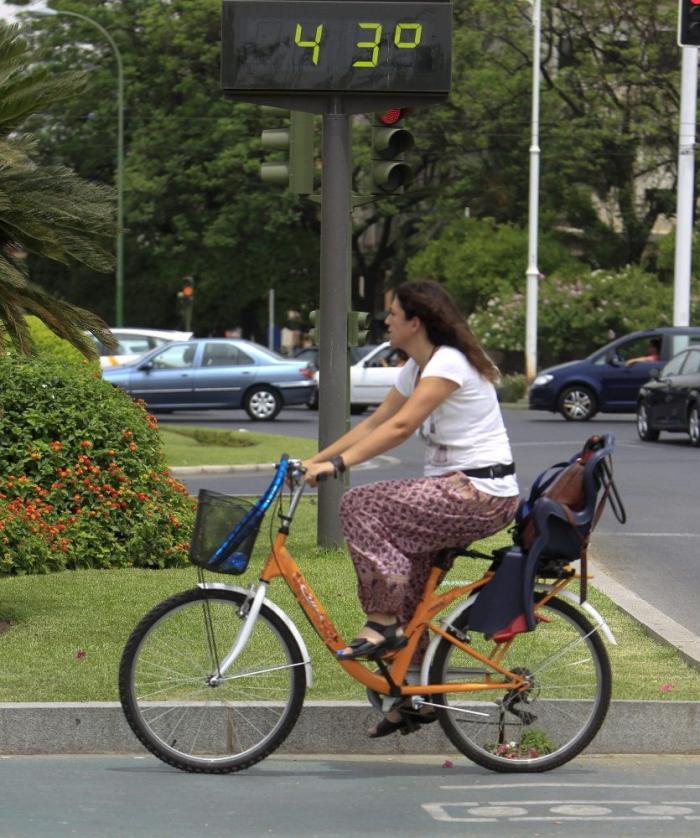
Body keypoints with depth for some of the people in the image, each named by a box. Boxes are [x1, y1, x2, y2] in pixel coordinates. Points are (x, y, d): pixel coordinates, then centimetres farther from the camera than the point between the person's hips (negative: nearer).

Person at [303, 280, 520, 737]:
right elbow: (374, 424, 16)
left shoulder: (449, 362, -16)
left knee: (360, 506, -16)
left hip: (481, 494, -10)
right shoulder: (417, 369, 15)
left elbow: (401, 427, -25)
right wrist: (316, 458, 7)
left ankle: (384, 623, -13)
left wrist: (337, 464, -29)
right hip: (457, 489, 10)